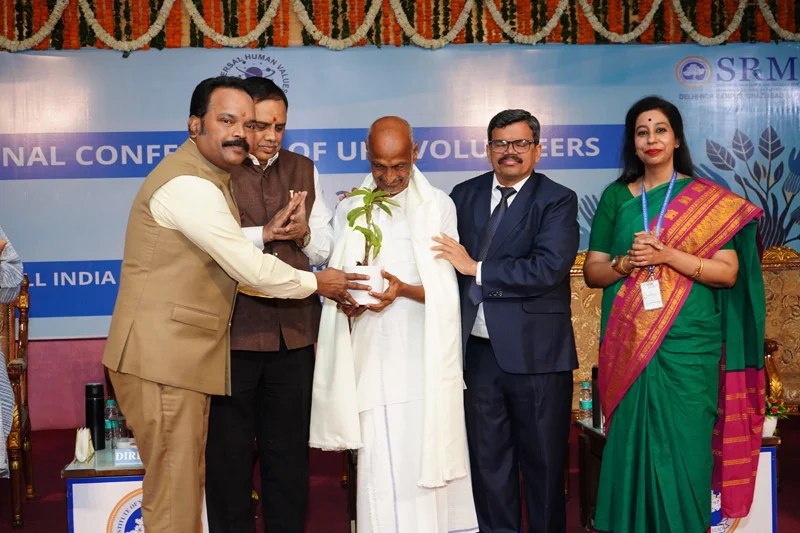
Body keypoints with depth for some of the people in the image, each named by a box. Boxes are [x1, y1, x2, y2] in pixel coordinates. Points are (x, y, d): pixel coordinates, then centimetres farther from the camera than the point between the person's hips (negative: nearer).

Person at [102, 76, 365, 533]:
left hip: (187, 357, 10)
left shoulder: (210, 178, 17)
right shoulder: (187, 183, -18)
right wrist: (315, 283, -3)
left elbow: (227, 249, 19)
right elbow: (248, 268, -16)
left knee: (188, 482, 17)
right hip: (162, 359, -10)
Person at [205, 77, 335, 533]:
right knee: (229, 452, 9)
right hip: (233, 331, -4)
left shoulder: (304, 170, 13)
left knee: (290, 451, 13)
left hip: (294, 333, 4)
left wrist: (305, 235, -8)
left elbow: (326, 248, 12)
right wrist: (264, 233, -18)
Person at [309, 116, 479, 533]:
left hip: (424, 355, -1)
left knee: (426, 459, 0)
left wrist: (404, 290, -20)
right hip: (371, 355, 2)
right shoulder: (349, 209, 10)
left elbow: (446, 290, -1)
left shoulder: (438, 206, 3)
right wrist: (344, 301, -12)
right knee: (380, 464, 0)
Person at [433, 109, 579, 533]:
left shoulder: (557, 201, -4)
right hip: (479, 350, 4)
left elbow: (548, 268, -18)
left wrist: (477, 269, -16)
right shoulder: (464, 195, 10)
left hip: (536, 355, -4)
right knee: (487, 461, 13)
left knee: (543, 462, 9)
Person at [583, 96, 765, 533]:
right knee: (629, 444, 4)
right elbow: (592, 272, 8)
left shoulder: (710, 200, 4)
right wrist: (626, 262, -12)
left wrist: (666, 255, -15)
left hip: (688, 345, -1)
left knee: (682, 446, 0)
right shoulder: (616, 197, 10)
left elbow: (728, 272, -4)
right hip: (627, 345, 2)